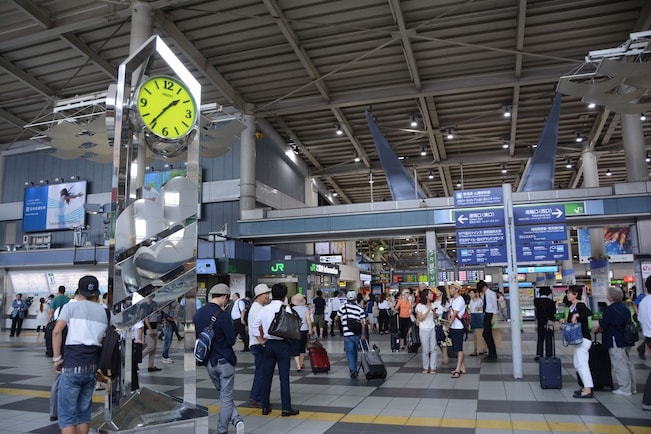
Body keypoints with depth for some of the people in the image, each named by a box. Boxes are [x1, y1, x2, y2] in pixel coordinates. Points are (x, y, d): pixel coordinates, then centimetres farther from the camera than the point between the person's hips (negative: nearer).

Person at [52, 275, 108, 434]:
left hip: (72, 365, -4)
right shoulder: (104, 312, 13)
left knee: (67, 414, 1)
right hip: (92, 366, 4)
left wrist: (57, 358, -5)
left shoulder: (71, 306, 1)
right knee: (83, 412, 15)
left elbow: (56, 332, -11)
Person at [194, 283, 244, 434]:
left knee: (224, 395, 19)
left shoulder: (198, 314, 0)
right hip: (224, 361, -6)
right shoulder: (222, 315, -20)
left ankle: (237, 420, 8)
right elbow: (231, 341, -14)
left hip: (208, 361, 6)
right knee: (226, 397, 8)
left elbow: (196, 336, 10)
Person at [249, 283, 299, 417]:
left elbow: (255, 324, 7)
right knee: (284, 376, 1)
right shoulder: (286, 308, -11)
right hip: (282, 344, -4)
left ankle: (265, 407, 18)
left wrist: (261, 340, 11)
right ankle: (286, 408, 5)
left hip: (269, 344, 4)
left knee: (267, 376, 11)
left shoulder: (265, 309, 4)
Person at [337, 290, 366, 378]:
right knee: (355, 352, 17)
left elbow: (337, 318, 12)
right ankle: (354, 369, 27)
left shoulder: (343, 307, -1)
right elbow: (362, 322, -4)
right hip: (357, 334, 2)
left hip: (347, 334, -2)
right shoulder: (360, 308, 0)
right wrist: (362, 334, 0)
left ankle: (353, 370, -6)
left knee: (350, 353, 4)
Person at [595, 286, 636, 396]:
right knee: (628, 363, 16)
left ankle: (624, 389, 4)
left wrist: (597, 330, 8)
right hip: (626, 340, 9)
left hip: (615, 341, -9)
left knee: (620, 365, -2)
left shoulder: (610, 309, -17)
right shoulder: (625, 308, 8)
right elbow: (628, 323, 18)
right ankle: (631, 387, 26)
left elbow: (603, 325, -14)